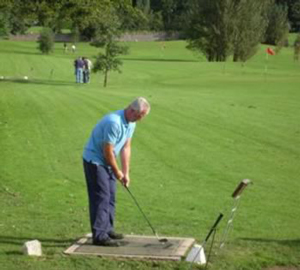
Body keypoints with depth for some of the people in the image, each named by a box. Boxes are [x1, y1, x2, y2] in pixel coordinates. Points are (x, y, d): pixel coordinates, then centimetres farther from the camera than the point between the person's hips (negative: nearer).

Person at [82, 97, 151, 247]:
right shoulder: (114, 122, -29)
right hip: (94, 160, -10)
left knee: (110, 196, 13)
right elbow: (108, 151, -24)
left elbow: (126, 147, 7)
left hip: (106, 162, 10)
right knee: (101, 198, -11)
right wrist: (117, 172, -11)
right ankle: (99, 236, -10)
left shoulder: (131, 123, 2)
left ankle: (107, 229, 22)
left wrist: (126, 173, 4)